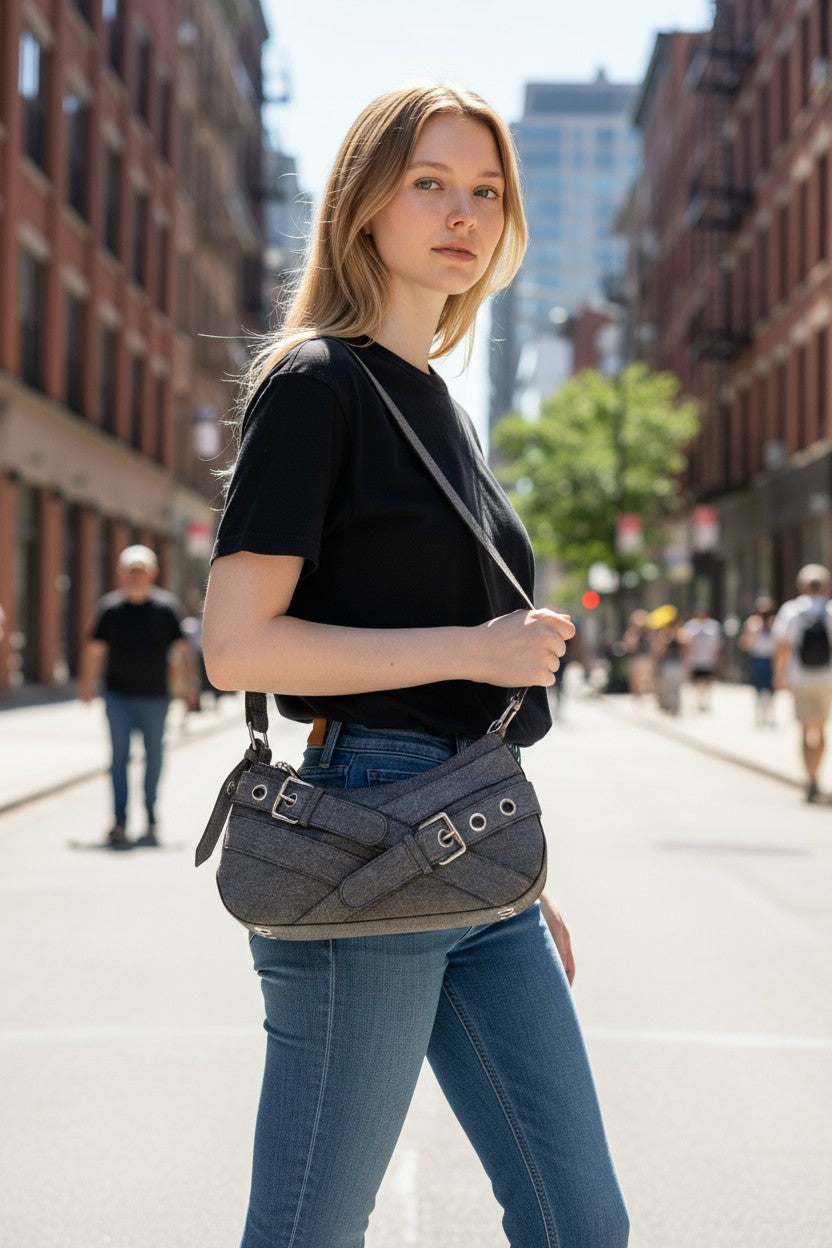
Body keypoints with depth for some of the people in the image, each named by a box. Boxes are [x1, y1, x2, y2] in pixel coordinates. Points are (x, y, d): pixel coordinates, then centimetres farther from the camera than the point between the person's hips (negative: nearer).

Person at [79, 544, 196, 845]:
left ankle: (150, 818, 25)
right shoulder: (109, 606, 3)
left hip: (155, 696, 0)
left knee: (153, 757, 10)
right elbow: (95, 647, 7)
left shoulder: (166, 606, 1)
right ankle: (119, 824, -4)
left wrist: (190, 678, -8)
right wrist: (88, 682, 0)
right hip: (118, 695, 0)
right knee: (119, 757, -4)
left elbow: (179, 647, 2)